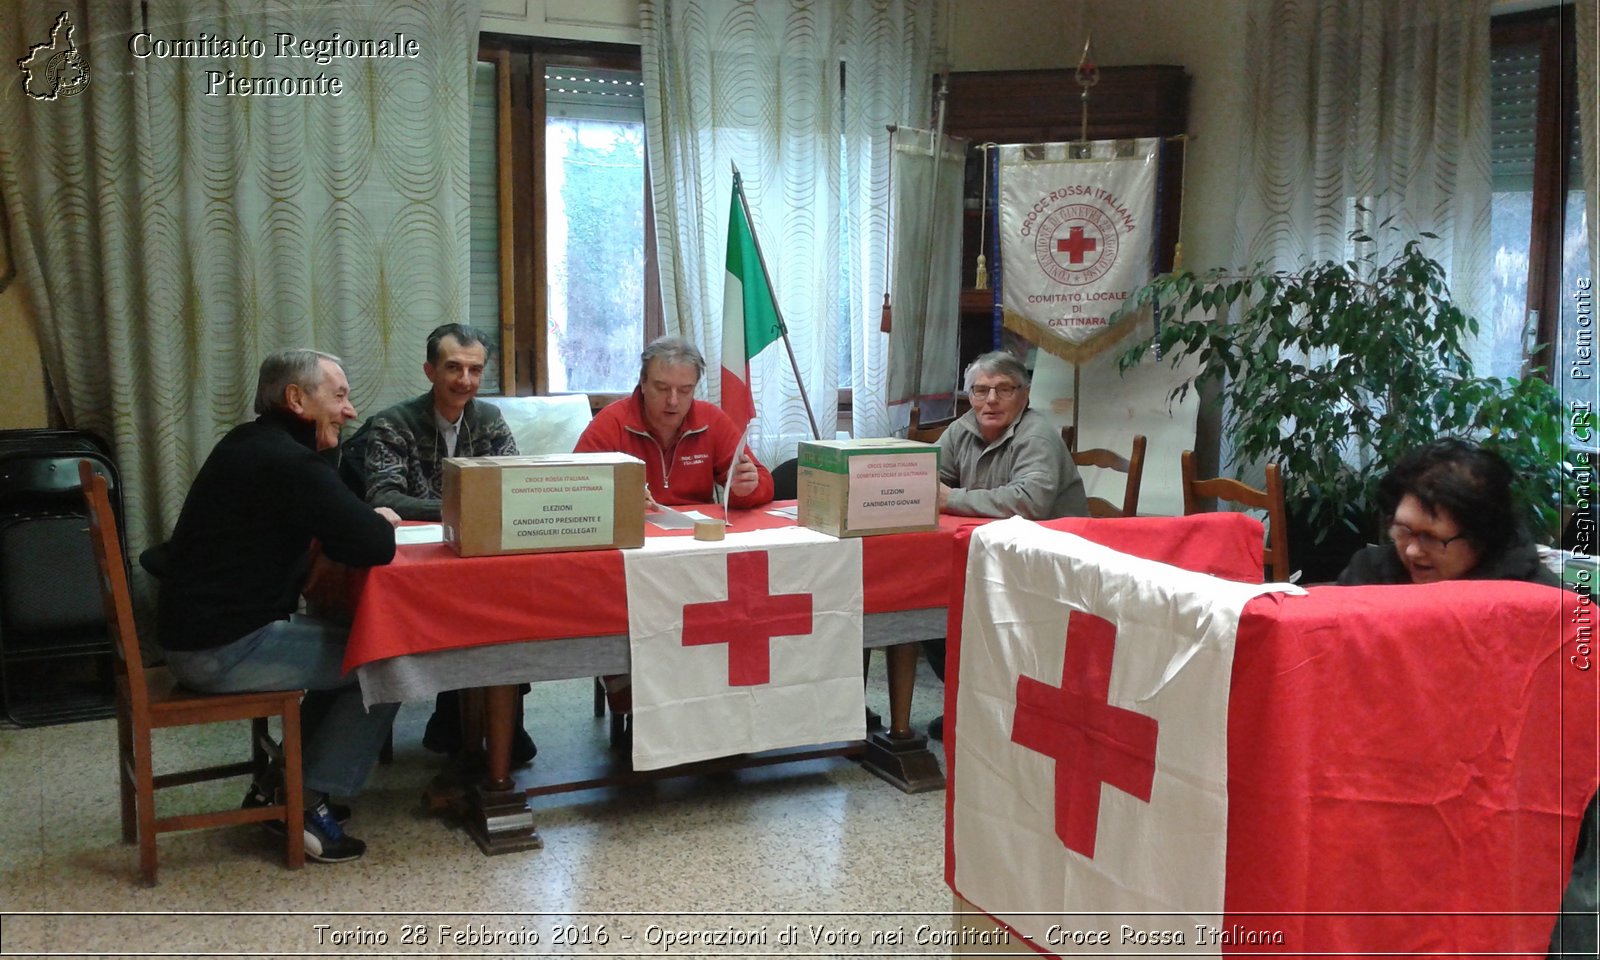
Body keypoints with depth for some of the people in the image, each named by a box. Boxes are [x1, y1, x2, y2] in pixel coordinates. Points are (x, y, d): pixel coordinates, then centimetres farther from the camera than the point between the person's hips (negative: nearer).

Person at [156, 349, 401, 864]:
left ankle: (278, 783, 22)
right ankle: (309, 806, 2)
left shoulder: (250, 445, 13)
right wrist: (379, 522, 0)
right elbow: (375, 547, -23)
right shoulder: (291, 463, -19)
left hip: (198, 630, 10)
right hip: (226, 648, -10)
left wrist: (365, 521, 3)